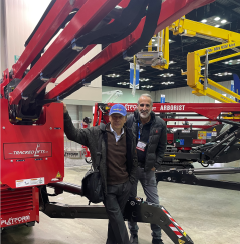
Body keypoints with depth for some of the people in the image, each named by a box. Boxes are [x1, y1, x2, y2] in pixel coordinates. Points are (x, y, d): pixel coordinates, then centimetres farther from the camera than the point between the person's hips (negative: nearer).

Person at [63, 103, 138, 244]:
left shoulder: (130, 137, 2)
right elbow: (73, 134, -10)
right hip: (107, 187, -3)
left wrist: (131, 181, 7)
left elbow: (134, 161, 11)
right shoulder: (96, 133, -8)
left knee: (116, 218, 17)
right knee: (117, 219, -3)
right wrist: (65, 114, -22)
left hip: (125, 186, 4)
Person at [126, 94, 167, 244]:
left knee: (154, 203, 4)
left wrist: (155, 165, -3)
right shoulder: (129, 121, -8)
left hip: (148, 169, 0)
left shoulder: (160, 124, -7)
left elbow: (162, 147, 1)